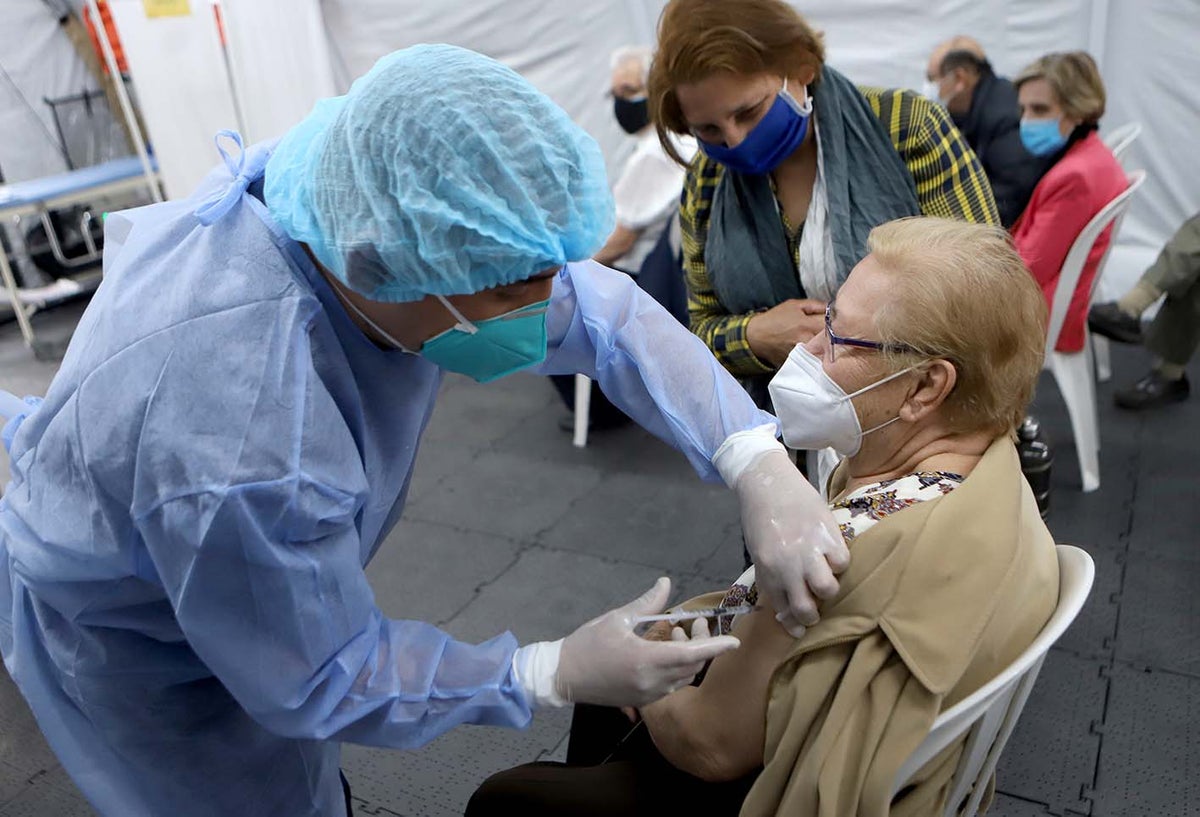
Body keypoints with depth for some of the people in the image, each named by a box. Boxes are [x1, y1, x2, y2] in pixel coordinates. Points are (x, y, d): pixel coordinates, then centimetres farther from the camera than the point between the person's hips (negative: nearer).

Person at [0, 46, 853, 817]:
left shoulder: (375, 201, -26)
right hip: (138, 649, -6)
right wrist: (557, 673, -27)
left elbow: (598, 309, -20)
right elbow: (313, 682, -27)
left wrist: (759, 467, -30)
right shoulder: (247, 449, -44)